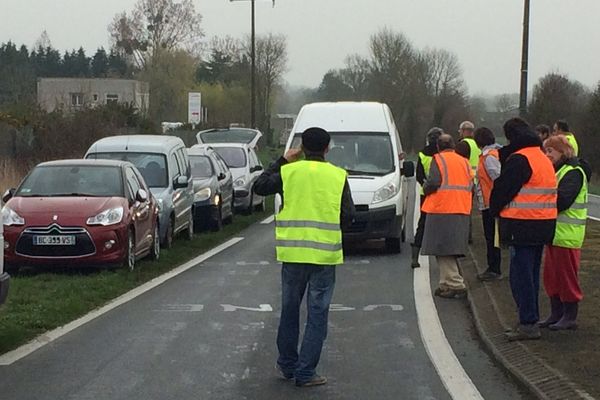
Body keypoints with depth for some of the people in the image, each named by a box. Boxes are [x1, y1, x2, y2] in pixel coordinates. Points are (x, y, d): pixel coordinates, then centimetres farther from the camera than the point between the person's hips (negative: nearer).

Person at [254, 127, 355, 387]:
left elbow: (259, 187, 11)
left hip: (293, 252, 1)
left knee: (290, 310, 16)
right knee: (317, 315, 4)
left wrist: (281, 161, 15)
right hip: (325, 255, -1)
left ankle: (287, 365, 25)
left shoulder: (288, 172, -2)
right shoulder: (338, 176, -2)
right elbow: (348, 216, -3)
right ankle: (305, 372, 2)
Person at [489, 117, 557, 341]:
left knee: (521, 275, -5)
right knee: (531, 274, 16)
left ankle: (528, 324, -6)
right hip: (543, 224, 9)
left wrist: (494, 210, 6)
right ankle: (530, 320, 23)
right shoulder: (543, 159, 16)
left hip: (523, 226, -9)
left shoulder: (519, 160, -15)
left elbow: (503, 189, -12)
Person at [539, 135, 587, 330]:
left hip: (567, 235, -9)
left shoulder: (573, 173, -13)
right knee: (551, 275, 12)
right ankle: (556, 313, 20)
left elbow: (561, 201, -23)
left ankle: (570, 317, 5)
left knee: (567, 276, -3)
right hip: (555, 232, 9)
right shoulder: (557, 171, 17)